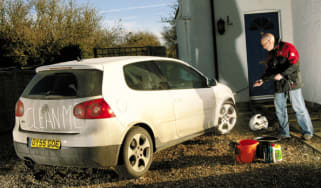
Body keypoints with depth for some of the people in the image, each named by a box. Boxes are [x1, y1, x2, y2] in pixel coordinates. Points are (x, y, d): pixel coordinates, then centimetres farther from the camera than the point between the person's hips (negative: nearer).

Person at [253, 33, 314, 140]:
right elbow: (269, 71, 19)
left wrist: (282, 74, -24)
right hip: (279, 85, 7)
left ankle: (307, 132, 8)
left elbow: (295, 64, -18)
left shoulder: (287, 47, -8)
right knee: (280, 110, 8)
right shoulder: (270, 54, 16)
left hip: (292, 82, -7)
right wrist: (263, 80, 3)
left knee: (299, 108, -3)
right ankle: (284, 134, 18)